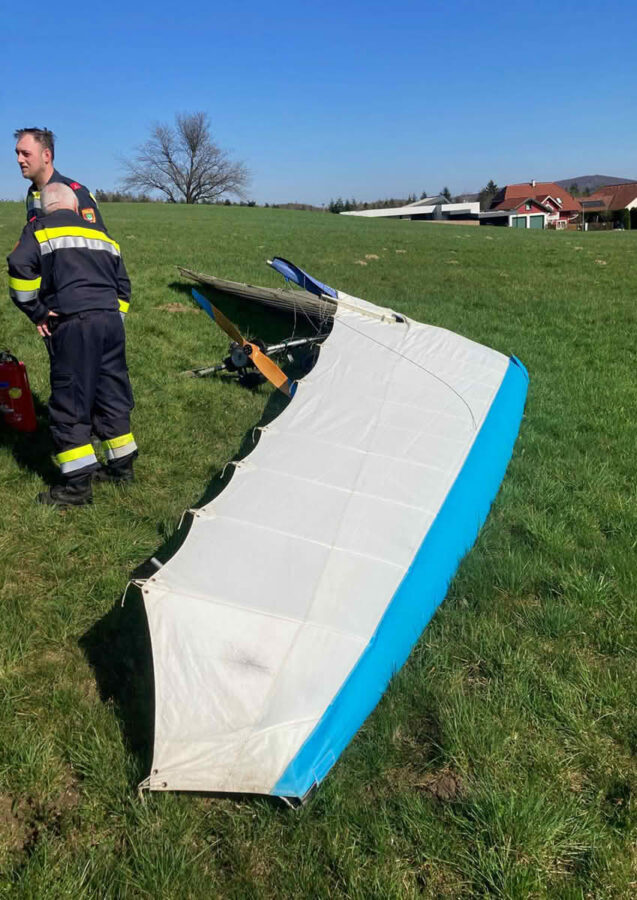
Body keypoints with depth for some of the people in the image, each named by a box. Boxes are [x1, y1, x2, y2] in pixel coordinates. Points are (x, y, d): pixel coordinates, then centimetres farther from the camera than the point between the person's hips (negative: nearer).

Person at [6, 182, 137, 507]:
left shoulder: (39, 230, 5)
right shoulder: (101, 234, 22)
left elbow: (20, 269, -11)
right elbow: (122, 284, 23)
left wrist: (37, 312, -2)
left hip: (73, 325, -6)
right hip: (111, 321, 6)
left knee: (69, 403, -1)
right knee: (112, 396, 16)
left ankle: (77, 485, 0)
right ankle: (122, 465, 25)